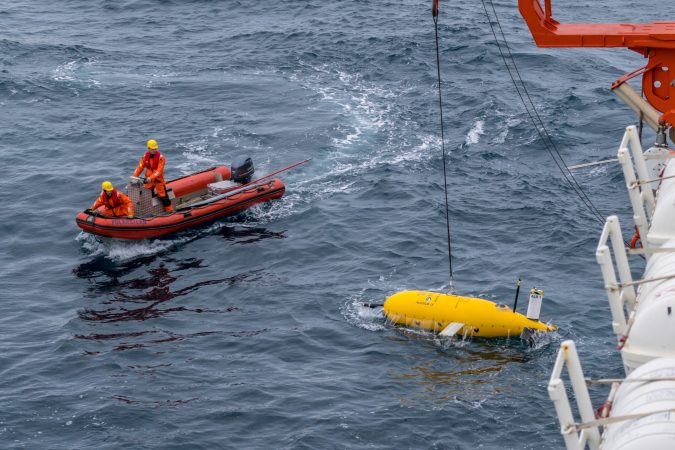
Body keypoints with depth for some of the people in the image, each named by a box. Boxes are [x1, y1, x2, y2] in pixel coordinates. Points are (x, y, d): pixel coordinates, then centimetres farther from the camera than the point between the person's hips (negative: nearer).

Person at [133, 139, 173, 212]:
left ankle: (170, 211, 5)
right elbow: (140, 167, 0)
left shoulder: (160, 157, -15)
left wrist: (150, 178, -33)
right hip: (148, 180, 5)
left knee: (163, 196, -5)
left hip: (158, 180, -5)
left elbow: (159, 171, -23)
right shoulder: (145, 156, -1)